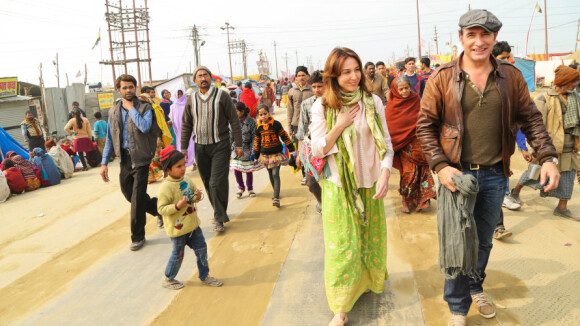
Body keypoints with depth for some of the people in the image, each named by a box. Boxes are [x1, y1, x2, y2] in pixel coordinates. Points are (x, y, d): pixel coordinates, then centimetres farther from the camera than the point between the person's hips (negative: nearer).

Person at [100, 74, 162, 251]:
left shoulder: (145, 107, -6)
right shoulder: (114, 111, 9)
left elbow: (145, 127, -26)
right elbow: (110, 139, 11)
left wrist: (131, 108, -15)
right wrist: (104, 163, 6)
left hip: (140, 158, -5)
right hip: (124, 158, 6)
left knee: (137, 199, -3)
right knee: (128, 193, 14)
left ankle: (137, 237, 11)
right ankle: (158, 208, 38)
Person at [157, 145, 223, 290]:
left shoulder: (187, 180, 1)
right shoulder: (166, 187, -20)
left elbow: (193, 194, 15)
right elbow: (161, 209, -19)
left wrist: (197, 196, -8)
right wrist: (177, 206, -31)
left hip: (192, 224, 7)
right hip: (177, 228, -7)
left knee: (201, 248, 12)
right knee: (178, 254, 9)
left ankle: (204, 276, 28)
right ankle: (168, 279, 32)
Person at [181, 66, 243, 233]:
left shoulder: (221, 95, -4)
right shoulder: (191, 99, 7)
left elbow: (234, 121, -3)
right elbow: (186, 125, 12)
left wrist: (238, 145, -6)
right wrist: (183, 148, 8)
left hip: (220, 146, -4)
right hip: (200, 147, 4)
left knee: (217, 183, -10)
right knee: (208, 183, 9)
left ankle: (219, 219, 2)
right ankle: (218, 211, 27)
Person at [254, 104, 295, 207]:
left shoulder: (276, 124, -9)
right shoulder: (258, 127, 2)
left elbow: (284, 136, -4)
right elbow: (257, 142, 12)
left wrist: (291, 149, -3)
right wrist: (256, 156, 15)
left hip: (277, 154, -4)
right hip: (265, 155, 4)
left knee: (275, 174, -11)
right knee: (271, 175, 15)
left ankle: (276, 198, -15)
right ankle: (276, 192, 33)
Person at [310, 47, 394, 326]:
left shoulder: (373, 102, -3)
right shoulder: (322, 106, -5)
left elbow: (386, 143, -1)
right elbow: (317, 150, -7)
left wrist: (385, 174, -14)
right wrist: (341, 124, -17)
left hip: (369, 183, 2)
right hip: (338, 187, -2)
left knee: (371, 238, 17)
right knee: (342, 245, 2)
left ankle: (369, 281, 44)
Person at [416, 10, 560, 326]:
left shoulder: (511, 77, 2)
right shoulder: (442, 78, -6)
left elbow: (531, 119, 7)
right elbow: (425, 125, -5)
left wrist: (547, 157, -5)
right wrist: (440, 166, -15)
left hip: (494, 175, 3)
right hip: (457, 174, -3)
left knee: (484, 241, 19)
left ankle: (476, 287, 45)